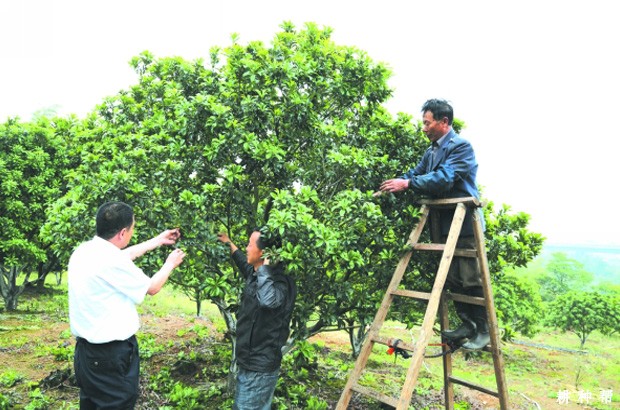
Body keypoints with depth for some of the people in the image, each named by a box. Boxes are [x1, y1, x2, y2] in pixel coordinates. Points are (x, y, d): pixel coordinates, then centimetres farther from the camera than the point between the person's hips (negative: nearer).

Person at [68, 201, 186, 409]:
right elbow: (151, 288, -7)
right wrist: (170, 264, 11)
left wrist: (157, 241, 29)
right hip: (111, 354, -9)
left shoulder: (83, 251, 1)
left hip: (86, 349, 9)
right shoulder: (112, 262, -23)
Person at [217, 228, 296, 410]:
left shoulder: (278, 281, -26)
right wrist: (229, 243, 40)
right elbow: (245, 264, 29)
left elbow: (269, 300, -51)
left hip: (260, 368, -10)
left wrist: (265, 265, -38)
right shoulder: (255, 275, 3)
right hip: (250, 362, 10)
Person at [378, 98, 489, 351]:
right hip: (445, 224, 8)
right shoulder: (432, 151, 13)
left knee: (471, 279, 0)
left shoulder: (461, 146, -14)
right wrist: (393, 186, -4)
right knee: (452, 279, 13)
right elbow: (415, 173, 11)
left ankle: (483, 331, 13)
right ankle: (467, 324, 25)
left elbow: (444, 178, -26)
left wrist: (408, 184, -31)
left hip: (464, 223, -8)